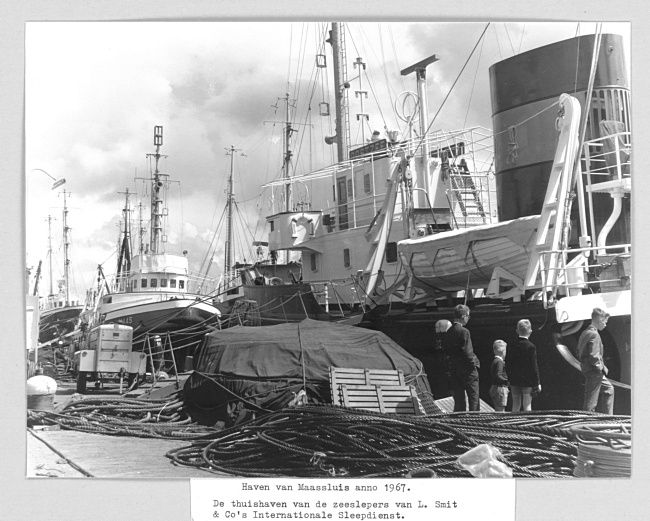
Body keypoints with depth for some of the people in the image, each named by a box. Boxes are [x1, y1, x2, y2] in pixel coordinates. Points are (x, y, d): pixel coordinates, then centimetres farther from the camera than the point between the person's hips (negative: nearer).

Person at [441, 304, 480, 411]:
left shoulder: (447, 333, 8)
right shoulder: (464, 331, -14)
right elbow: (467, 352, -18)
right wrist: (475, 363, -6)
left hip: (453, 369, 7)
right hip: (467, 370, -7)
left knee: (458, 400, 10)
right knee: (473, 399, 0)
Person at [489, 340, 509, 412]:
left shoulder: (494, 361, 13)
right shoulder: (499, 362, -16)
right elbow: (498, 376, -23)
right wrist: (507, 381, -20)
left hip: (493, 388, 10)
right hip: (500, 388, -10)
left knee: (497, 411, 13)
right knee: (501, 411, -8)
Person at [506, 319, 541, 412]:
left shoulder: (512, 346, 3)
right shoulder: (531, 347, -10)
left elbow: (508, 364, 6)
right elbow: (534, 366, -11)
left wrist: (510, 379, 14)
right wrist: (537, 383, -6)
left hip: (514, 380, 4)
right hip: (528, 381, -4)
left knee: (515, 405, 11)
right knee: (527, 405, -1)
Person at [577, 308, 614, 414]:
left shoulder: (585, 333, 10)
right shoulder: (594, 335, -19)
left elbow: (579, 352, 17)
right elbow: (594, 356, -27)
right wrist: (602, 368, -12)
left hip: (587, 369, 10)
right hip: (594, 373, -10)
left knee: (609, 389, 24)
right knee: (591, 402, -4)